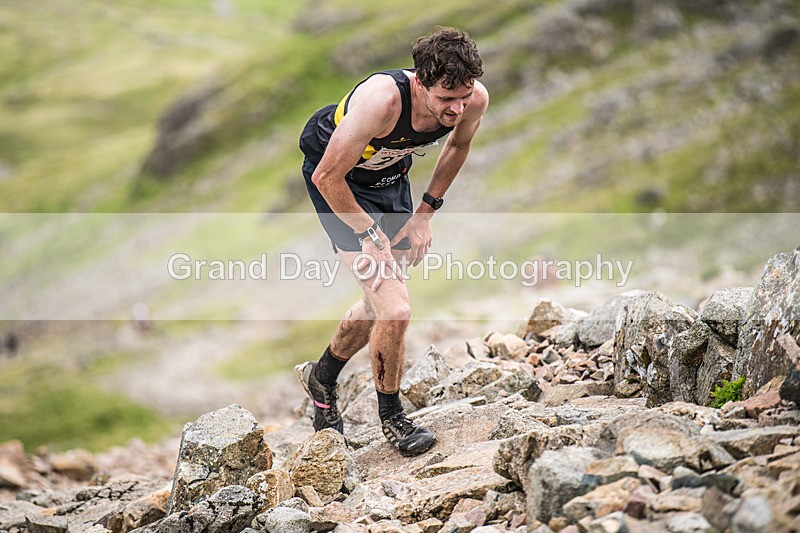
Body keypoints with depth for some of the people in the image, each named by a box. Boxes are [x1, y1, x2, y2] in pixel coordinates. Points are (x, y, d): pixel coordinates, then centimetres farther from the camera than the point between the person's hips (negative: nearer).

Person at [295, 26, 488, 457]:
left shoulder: (474, 100, -23)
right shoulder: (382, 101, -41)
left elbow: (458, 146, 3)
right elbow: (328, 176, -29)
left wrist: (425, 214, 2)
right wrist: (370, 234, -21)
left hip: (390, 174, 7)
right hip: (336, 179, -6)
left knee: (380, 303, 19)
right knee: (394, 310, -16)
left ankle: (322, 376, 46)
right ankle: (390, 417, 8)